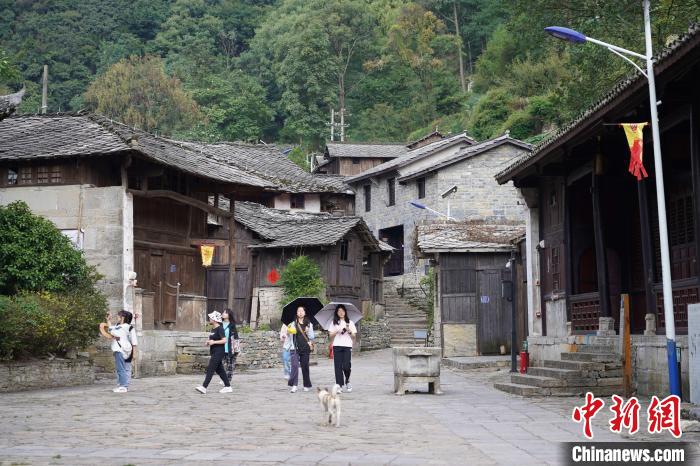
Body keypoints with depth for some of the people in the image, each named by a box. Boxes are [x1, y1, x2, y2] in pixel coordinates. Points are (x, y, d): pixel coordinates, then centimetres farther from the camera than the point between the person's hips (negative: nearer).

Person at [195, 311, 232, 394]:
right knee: (220, 370, 11)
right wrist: (208, 342, 8)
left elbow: (224, 340, -19)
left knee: (210, 369, -12)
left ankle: (204, 387, -15)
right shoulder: (213, 329, 15)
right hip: (213, 352, 10)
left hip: (219, 352, -10)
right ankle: (228, 387, 17)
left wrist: (214, 342, -23)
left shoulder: (220, 329, -13)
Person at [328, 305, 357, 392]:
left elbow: (354, 336, 9)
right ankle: (339, 385, 0)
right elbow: (330, 335, 7)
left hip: (347, 346, -1)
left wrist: (349, 331, -10)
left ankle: (347, 382, 13)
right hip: (337, 346, 1)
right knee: (338, 366, -4)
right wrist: (337, 331, -10)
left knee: (346, 366, -11)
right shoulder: (334, 323, 12)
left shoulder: (350, 323, 12)